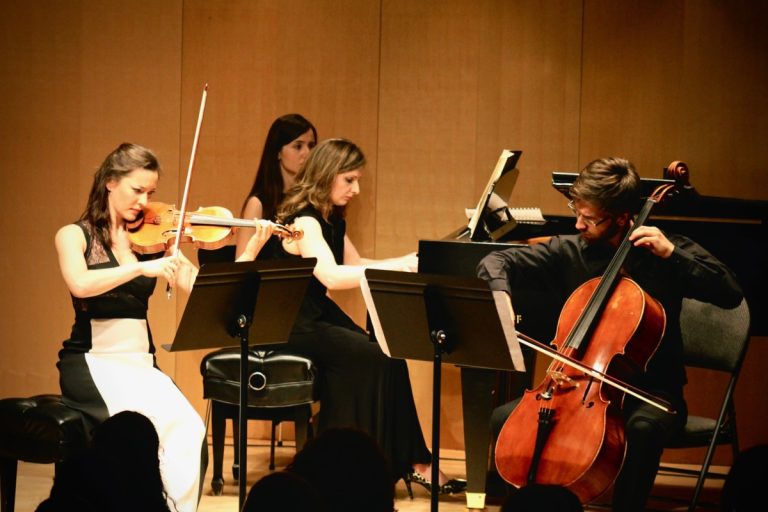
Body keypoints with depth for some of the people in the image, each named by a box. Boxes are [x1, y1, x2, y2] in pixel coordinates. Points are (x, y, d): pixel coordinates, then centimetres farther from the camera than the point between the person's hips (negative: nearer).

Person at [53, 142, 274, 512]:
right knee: (162, 423, -33)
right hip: (91, 361, -4)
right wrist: (142, 267, -29)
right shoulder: (75, 236, 1)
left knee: (189, 430, -28)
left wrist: (252, 251, -10)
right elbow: (80, 284, -21)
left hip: (141, 363, 4)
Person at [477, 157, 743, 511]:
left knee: (643, 428, -38)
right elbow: (496, 262, 3)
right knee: (503, 419, -16)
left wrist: (672, 255, -21)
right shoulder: (569, 251, 2)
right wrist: (501, 294, -20)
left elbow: (730, 295, -13)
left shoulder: (663, 250, -4)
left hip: (650, 390, -3)